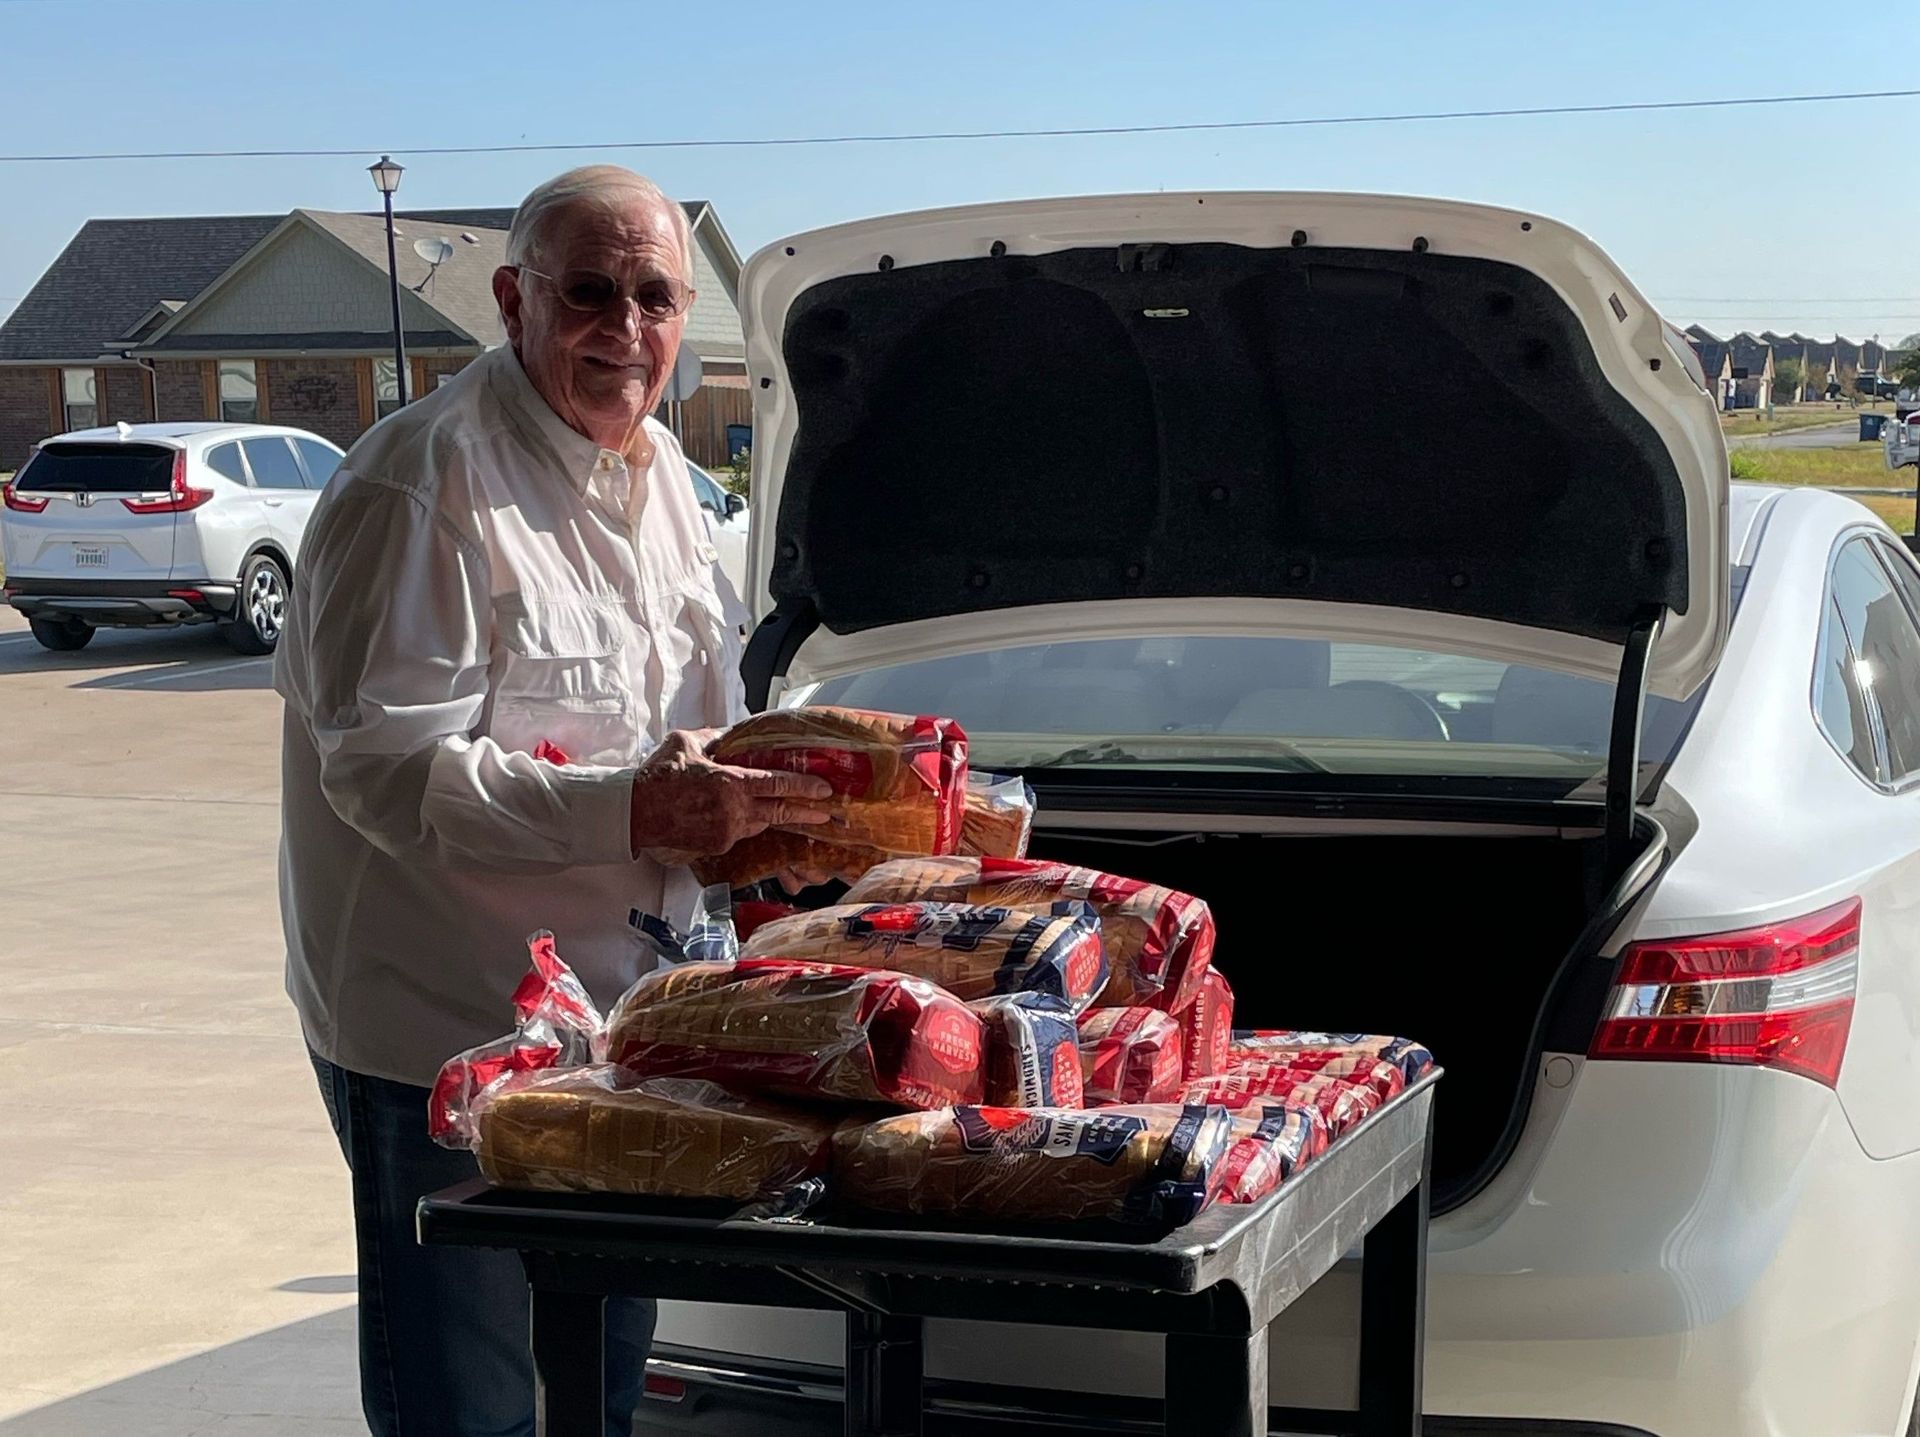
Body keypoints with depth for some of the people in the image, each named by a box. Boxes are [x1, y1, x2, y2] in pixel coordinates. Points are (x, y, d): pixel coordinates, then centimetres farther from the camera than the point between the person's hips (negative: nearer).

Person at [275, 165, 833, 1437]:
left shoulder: (660, 472, 11)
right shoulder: (425, 483, -16)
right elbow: (381, 767, -23)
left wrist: (742, 787, 2)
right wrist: (630, 808, -29)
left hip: (618, 1012, 9)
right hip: (443, 1034, -8)